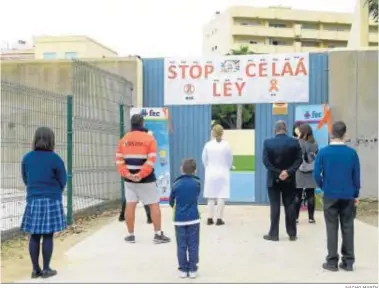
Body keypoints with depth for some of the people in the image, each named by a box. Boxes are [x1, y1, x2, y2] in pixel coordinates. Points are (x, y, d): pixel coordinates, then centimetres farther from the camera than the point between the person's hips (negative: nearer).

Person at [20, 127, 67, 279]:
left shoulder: (27, 158, 1)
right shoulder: (55, 159, -11)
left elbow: (25, 179, 11)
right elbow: (63, 181, -2)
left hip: (33, 200, 4)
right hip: (51, 201, -4)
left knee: (34, 236, 9)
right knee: (48, 236, 3)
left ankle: (36, 269, 16)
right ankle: (46, 269, 10)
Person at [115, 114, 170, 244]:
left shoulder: (123, 140, 6)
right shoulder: (149, 138, -5)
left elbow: (119, 160, -1)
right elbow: (151, 160, -16)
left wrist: (127, 174, -8)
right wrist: (141, 175, -18)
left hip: (129, 179, 4)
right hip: (146, 179, -4)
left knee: (130, 205, 8)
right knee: (154, 205, 4)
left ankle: (131, 235, 15)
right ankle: (158, 234, 5)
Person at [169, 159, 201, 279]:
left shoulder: (176, 184, -4)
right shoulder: (197, 183, -3)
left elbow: (171, 201, 6)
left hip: (179, 219, 0)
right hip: (193, 219, 0)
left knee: (181, 246, 7)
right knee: (193, 245, 6)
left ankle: (183, 270, 11)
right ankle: (192, 269, 8)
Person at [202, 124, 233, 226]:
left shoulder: (208, 145, -6)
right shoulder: (226, 145, -10)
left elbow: (204, 159, 2)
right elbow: (230, 160, -2)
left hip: (211, 173, 2)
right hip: (223, 173, -2)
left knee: (211, 197, 10)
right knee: (221, 197, 2)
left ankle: (210, 218, 11)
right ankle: (219, 219, 2)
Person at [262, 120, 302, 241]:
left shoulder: (267, 142, -7)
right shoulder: (294, 142, -3)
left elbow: (266, 161, -12)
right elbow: (299, 159, -9)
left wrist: (277, 173, -12)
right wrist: (289, 172, -14)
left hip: (273, 179, -1)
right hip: (289, 179, 1)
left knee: (275, 206, 3)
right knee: (290, 206, 8)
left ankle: (274, 234, 6)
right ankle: (292, 234, 14)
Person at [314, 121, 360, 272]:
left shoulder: (323, 152, -7)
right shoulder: (352, 153, -4)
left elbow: (316, 174, -7)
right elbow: (356, 176, -1)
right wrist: (356, 194, 10)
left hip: (330, 196, -1)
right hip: (348, 196, 1)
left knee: (332, 228, 6)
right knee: (348, 228, 10)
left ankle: (332, 261, 10)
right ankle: (348, 262, 16)